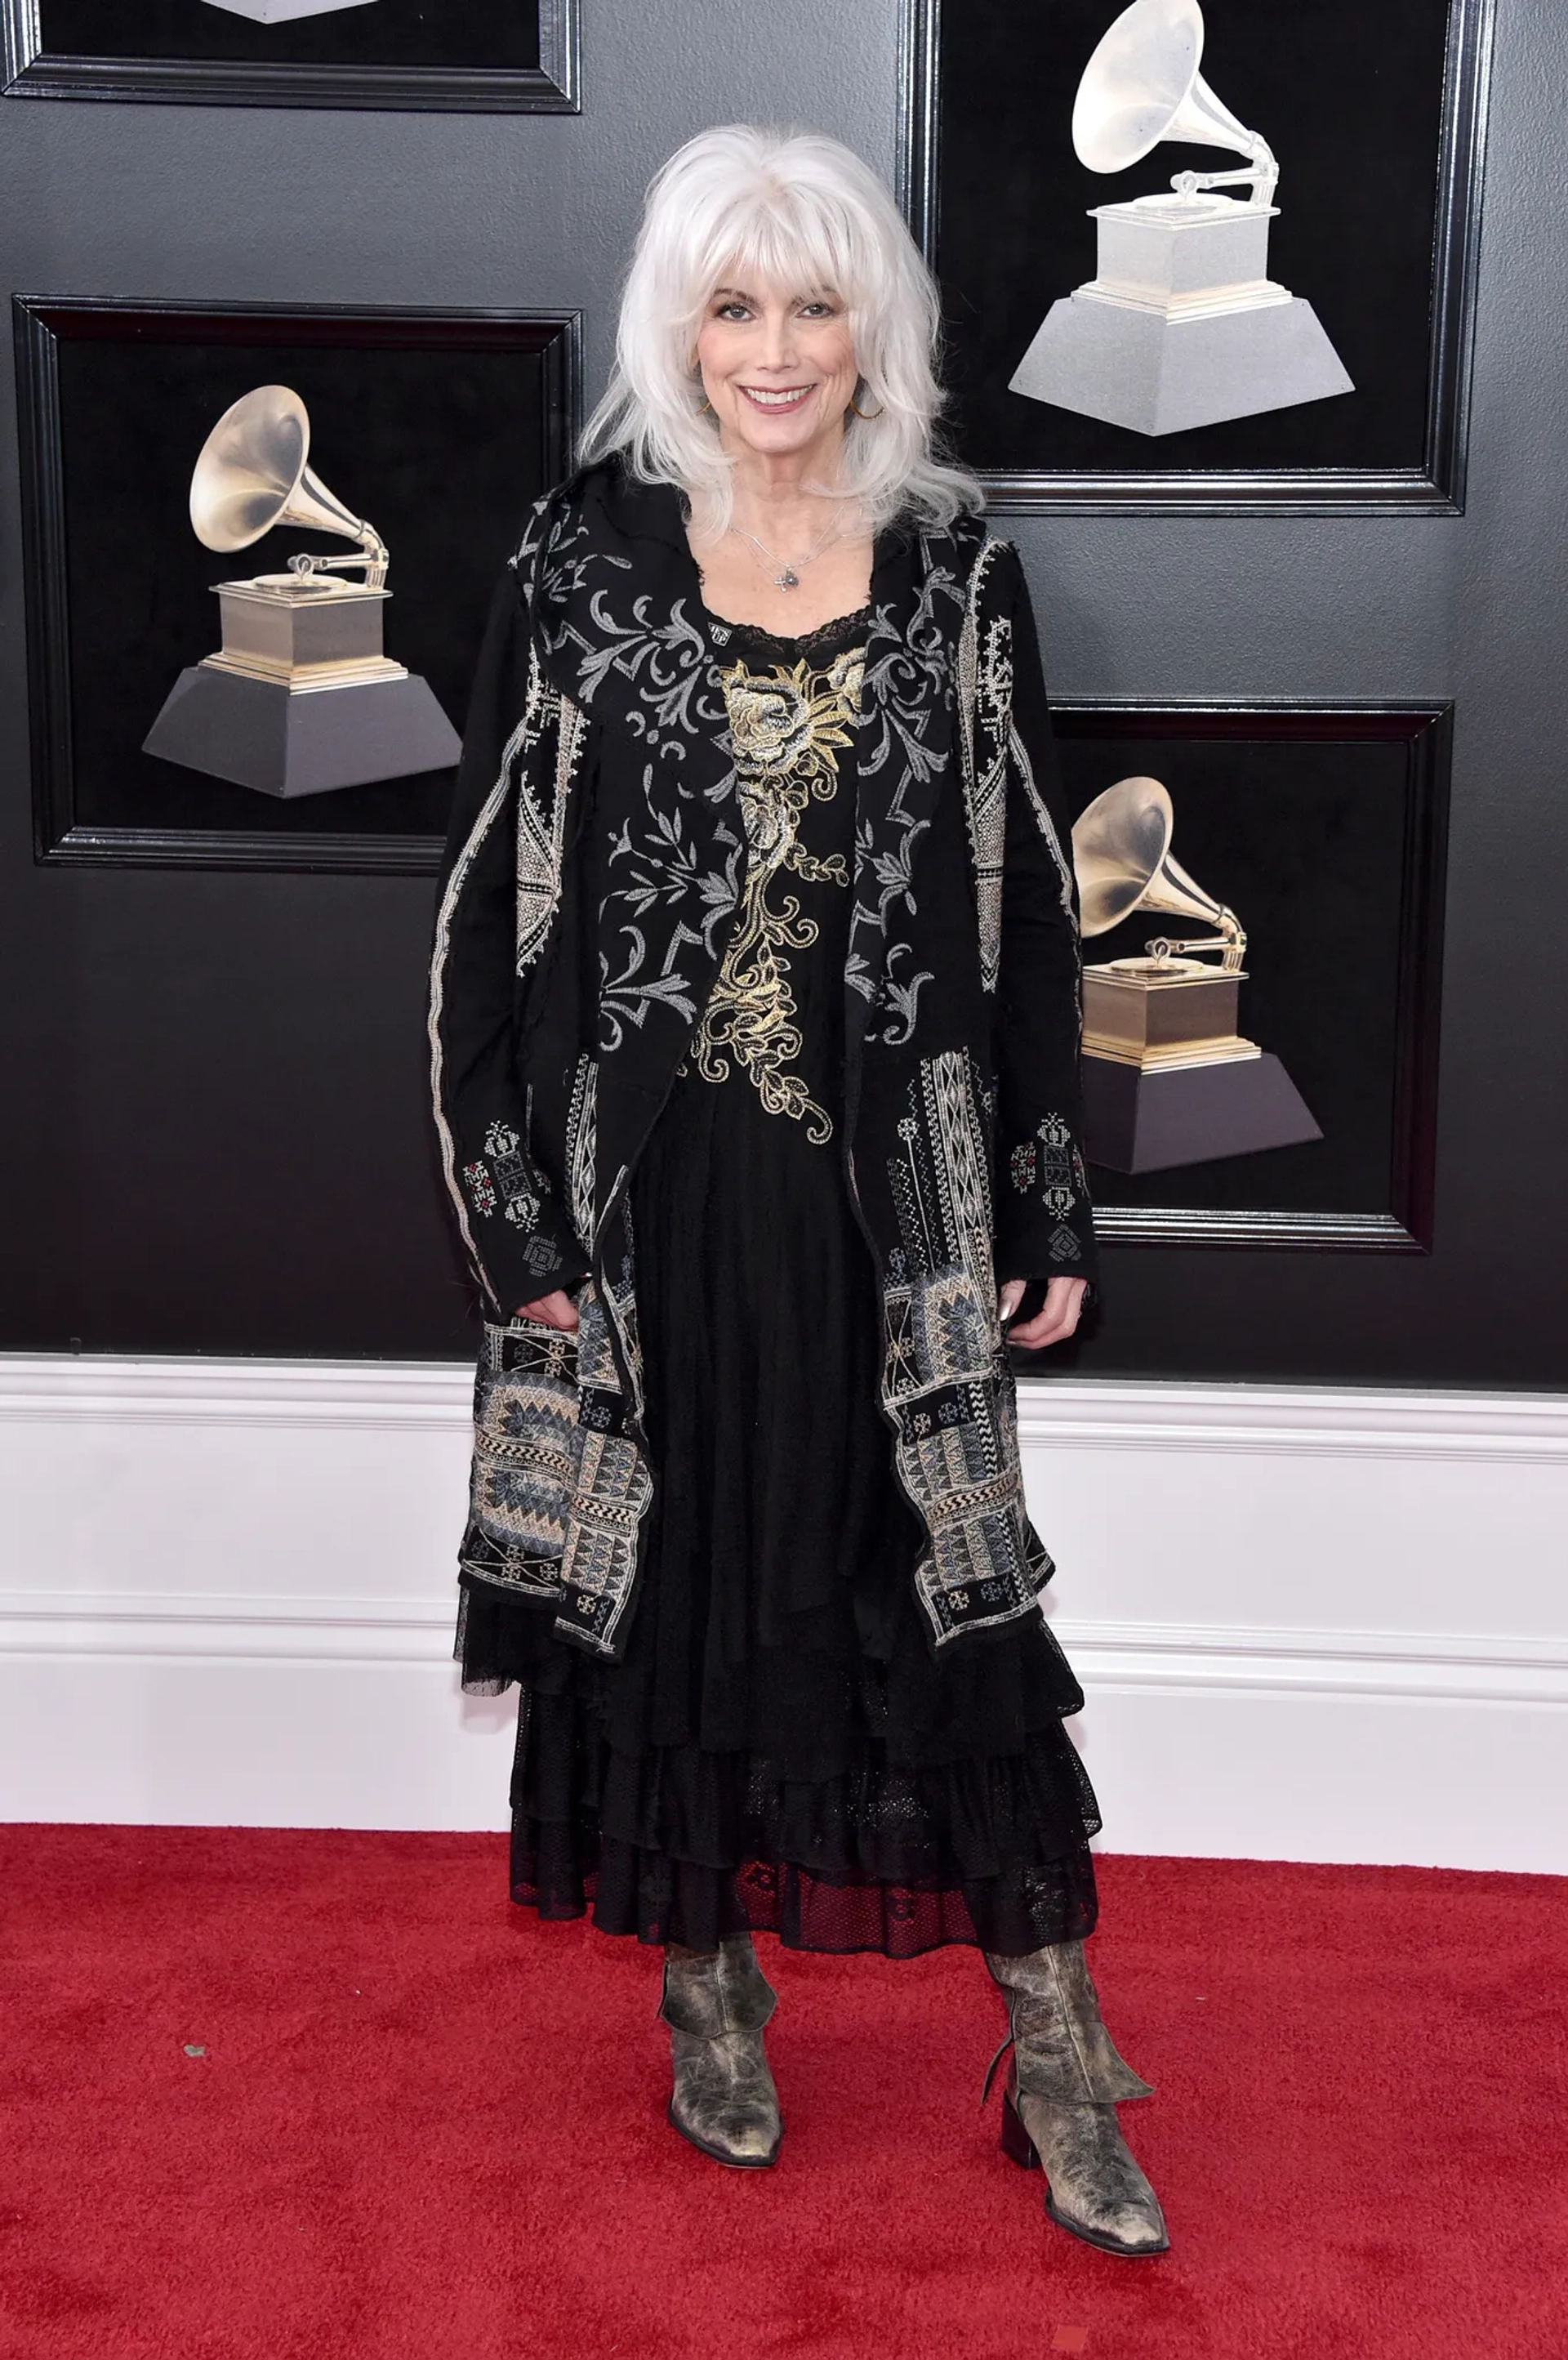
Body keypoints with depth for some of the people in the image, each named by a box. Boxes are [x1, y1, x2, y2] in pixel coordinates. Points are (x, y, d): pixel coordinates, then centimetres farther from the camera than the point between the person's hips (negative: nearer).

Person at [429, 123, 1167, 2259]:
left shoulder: (956, 576, 2)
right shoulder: (586, 566, -1)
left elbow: (1029, 908, 5)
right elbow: (493, 904, -1)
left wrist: (1051, 1215, 3)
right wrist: (516, 1220, -5)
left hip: (892, 1194, 0)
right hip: (650, 1187, 0)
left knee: (953, 1597, 4)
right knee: (666, 1584, 10)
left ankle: (1054, 2052, 18)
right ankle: (710, 1985, 32)